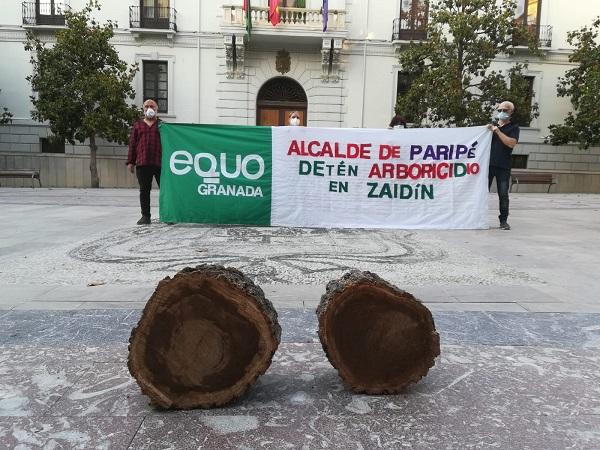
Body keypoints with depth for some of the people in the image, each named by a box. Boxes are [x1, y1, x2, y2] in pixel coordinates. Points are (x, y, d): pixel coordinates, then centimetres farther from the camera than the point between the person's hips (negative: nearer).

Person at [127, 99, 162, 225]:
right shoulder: (138, 125, 16)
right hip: (142, 163, 2)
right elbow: (132, 144, 13)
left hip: (159, 162, -2)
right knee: (144, 190, 4)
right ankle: (145, 216, 11)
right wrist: (130, 161, 6)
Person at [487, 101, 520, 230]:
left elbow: (512, 143, -11)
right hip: (488, 164, 3)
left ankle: (503, 220, 6)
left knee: (503, 194, -1)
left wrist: (497, 131, -13)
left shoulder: (513, 128, 7)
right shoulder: (491, 125, 17)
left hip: (503, 166, -2)